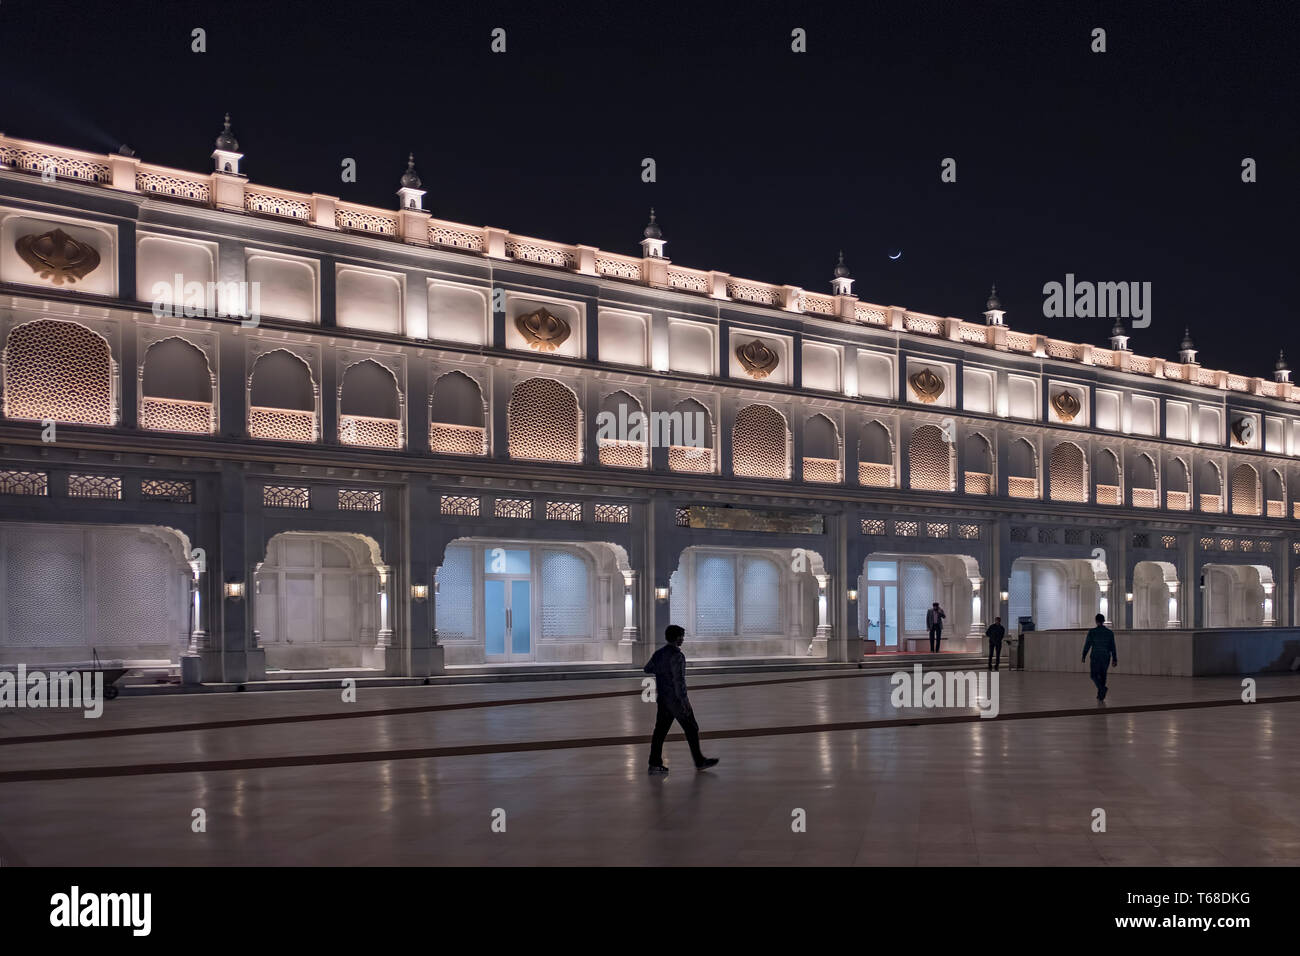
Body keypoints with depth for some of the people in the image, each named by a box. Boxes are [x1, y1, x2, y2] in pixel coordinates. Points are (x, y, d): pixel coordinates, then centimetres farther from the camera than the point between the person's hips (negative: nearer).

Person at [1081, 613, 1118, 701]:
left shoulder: (1092, 632, -9)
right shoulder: (1110, 632, -2)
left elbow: (1087, 645, -6)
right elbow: (1112, 647, -2)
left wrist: (1083, 656, 6)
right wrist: (1114, 659, 1)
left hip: (1095, 657, -3)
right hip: (1106, 657, 3)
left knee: (1094, 675, 7)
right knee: (1102, 675, 17)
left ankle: (1102, 688, -21)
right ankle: (1101, 695, 18)